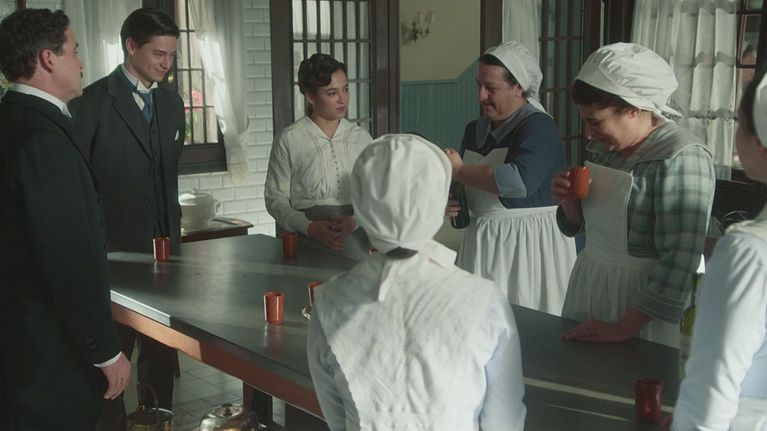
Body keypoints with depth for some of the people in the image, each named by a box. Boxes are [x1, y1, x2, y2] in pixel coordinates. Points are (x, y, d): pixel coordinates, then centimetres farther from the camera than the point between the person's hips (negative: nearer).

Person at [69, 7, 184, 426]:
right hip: (113, 250, -5)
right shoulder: (91, 103, -10)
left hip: (163, 248, 6)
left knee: (162, 352, 13)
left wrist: (173, 230, 14)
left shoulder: (172, 102, 9)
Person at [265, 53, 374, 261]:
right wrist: (310, 227, -13)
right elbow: (275, 198, 2)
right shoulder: (289, 140, 1)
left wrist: (354, 221, -10)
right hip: (308, 243, -2)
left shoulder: (361, 138, 11)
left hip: (354, 241, 2)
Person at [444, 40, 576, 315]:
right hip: (482, 242, 6)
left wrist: (459, 171, -17)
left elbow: (520, 180, -29)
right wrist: (449, 201, 0)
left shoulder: (538, 127, -12)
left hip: (530, 244, -6)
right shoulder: (475, 130, 11)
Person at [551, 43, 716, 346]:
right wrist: (569, 201, -8)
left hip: (644, 297, -7)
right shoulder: (603, 147, 3)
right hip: (589, 284, 7)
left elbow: (680, 261, -24)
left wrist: (624, 327, -22)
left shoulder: (681, 157, -20)